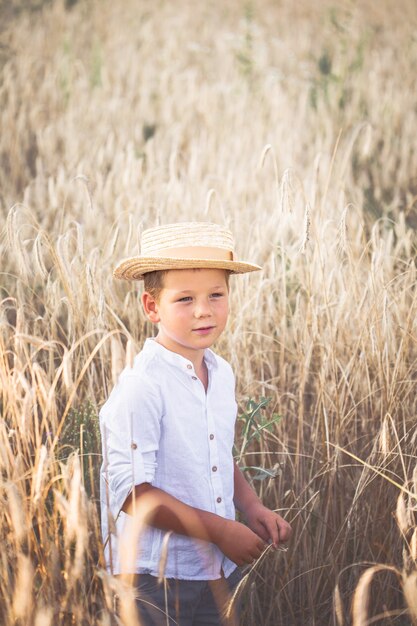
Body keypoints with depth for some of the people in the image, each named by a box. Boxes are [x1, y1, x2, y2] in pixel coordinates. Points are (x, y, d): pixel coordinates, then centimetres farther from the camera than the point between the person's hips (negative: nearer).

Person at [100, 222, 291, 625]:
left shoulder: (222, 374, 5)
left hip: (222, 572, 7)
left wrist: (252, 508, 2)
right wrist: (219, 530, -18)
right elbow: (130, 491, -21)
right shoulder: (141, 387, -19)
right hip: (155, 580, -7)